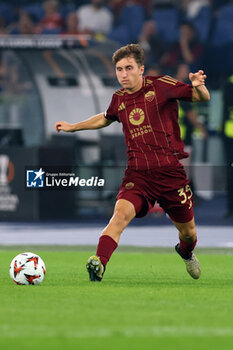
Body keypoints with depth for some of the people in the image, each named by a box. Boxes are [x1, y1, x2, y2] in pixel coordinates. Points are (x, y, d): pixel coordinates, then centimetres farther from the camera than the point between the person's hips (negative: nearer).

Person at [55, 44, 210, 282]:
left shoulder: (161, 86, -5)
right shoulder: (119, 98, 8)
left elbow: (203, 98, -2)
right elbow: (105, 119, 32)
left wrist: (198, 86, -25)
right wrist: (73, 127, 33)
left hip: (170, 171, -1)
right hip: (137, 173, 1)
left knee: (188, 232, 12)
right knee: (121, 213, -29)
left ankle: (186, 253, 48)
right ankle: (98, 264, -41)